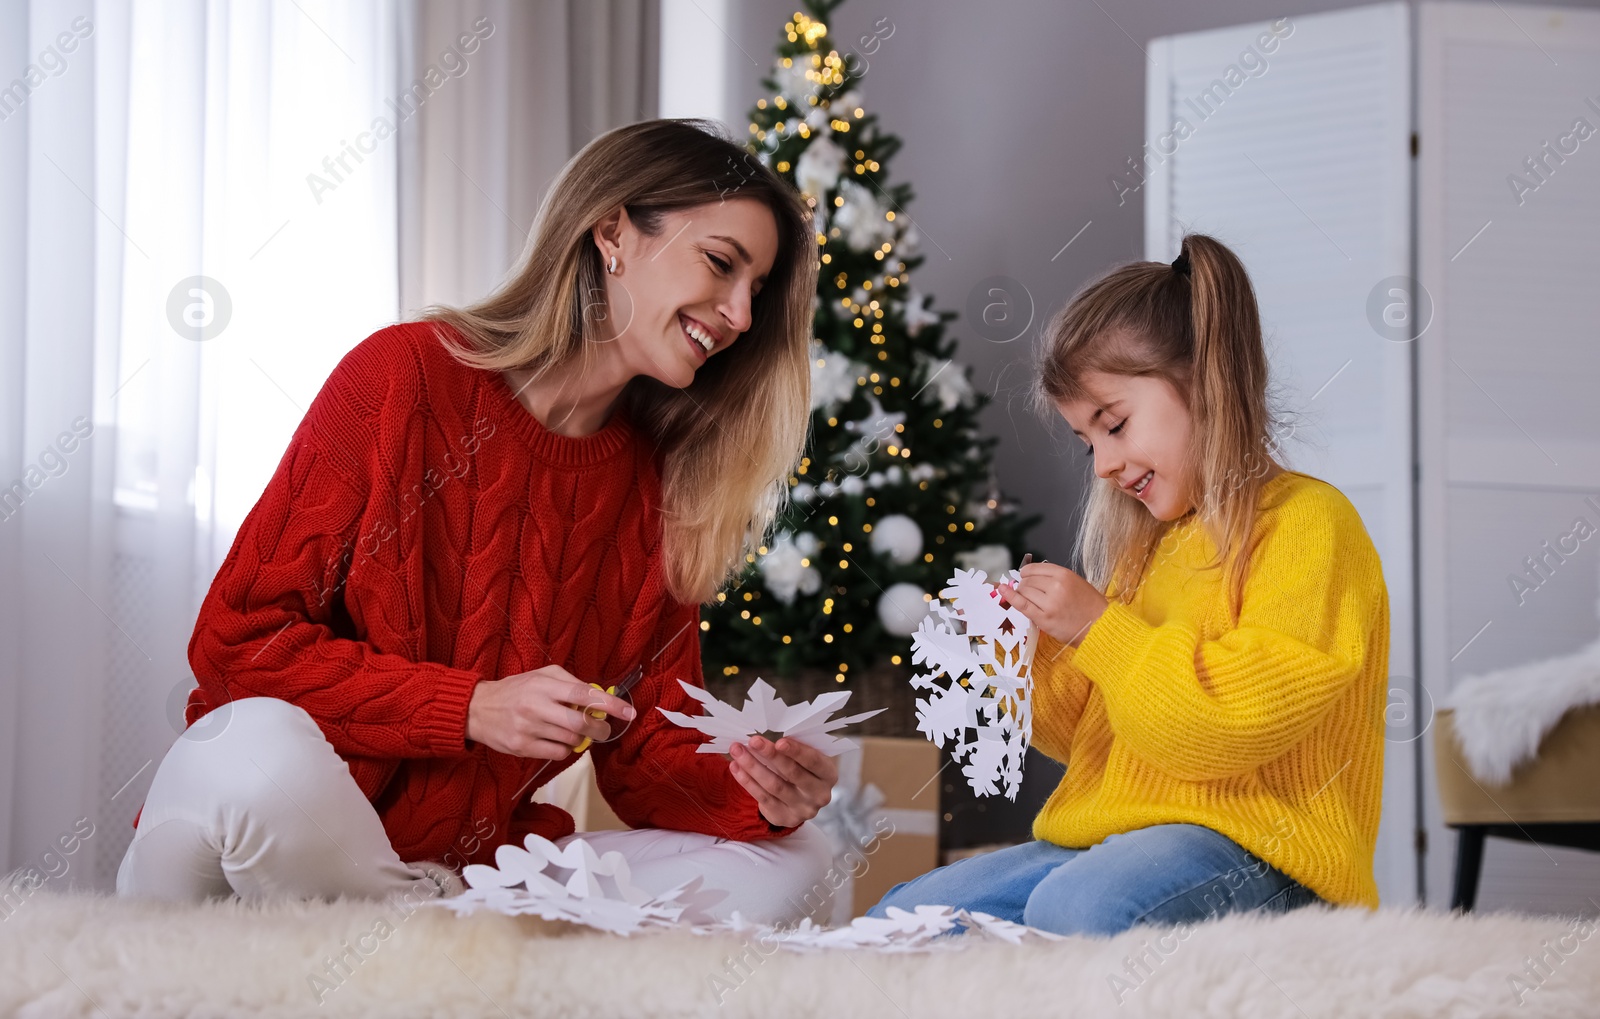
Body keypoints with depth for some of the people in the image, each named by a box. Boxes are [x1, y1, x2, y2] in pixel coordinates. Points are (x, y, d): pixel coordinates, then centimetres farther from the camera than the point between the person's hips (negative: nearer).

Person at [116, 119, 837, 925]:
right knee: (265, 746, -39)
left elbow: (646, 760, 7)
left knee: (789, 858, -11)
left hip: (475, 871, 6)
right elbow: (238, 640, -10)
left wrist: (755, 796, -15)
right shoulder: (409, 375, -7)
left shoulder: (659, 487, 8)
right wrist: (470, 709, -19)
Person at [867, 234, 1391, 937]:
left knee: (1074, 911, -37)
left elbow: (1241, 722, -18)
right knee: (896, 918, -4)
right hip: (1112, 845, 9)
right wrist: (1024, 661, 10)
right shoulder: (1149, 545, 23)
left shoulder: (1308, 523, -6)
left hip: (1255, 849, -9)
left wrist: (1098, 630, -13)